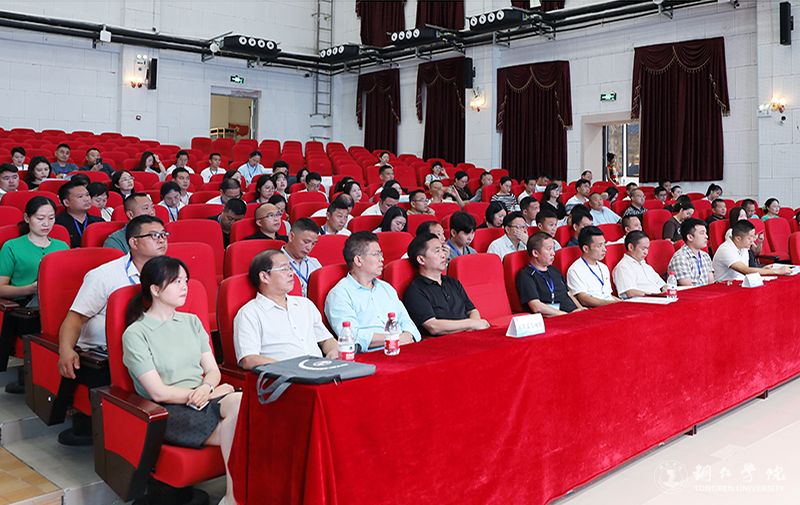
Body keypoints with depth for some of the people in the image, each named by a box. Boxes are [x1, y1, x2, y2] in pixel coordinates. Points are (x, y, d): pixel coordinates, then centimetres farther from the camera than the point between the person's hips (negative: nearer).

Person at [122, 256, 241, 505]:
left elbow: (213, 370, 12)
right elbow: (158, 392, -9)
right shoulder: (135, 333, -2)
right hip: (168, 413, -5)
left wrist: (206, 387, -12)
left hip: (204, 400, 5)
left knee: (239, 400, -31)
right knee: (240, 434, -29)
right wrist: (213, 392, -8)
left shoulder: (191, 321, 17)